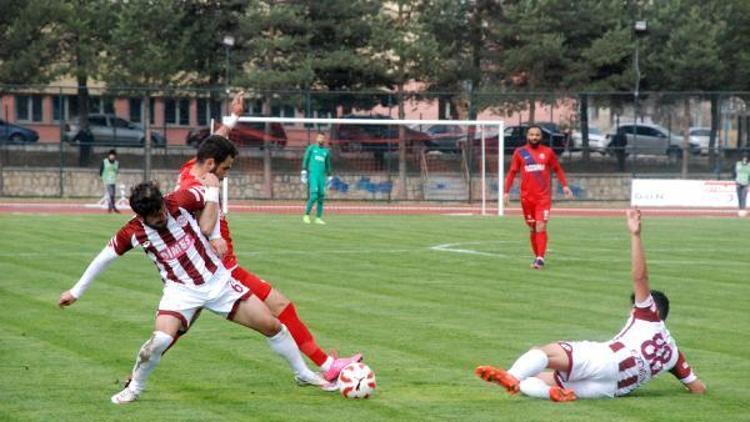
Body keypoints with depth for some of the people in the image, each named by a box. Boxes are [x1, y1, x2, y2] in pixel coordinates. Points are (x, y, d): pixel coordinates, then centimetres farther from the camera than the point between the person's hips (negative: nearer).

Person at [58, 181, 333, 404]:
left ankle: (303, 374, 23)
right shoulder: (132, 233, -15)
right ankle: (134, 388, -1)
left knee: (271, 325, 1)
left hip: (218, 280, 2)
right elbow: (104, 258, -1)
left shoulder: (181, 202, -15)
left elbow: (212, 195, 4)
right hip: (181, 291, -2)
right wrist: (76, 292, 4)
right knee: (160, 339, -27)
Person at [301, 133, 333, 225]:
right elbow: (305, 160, 1)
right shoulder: (311, 148, 7)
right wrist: (304, 171, -9)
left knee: (321, 196, -1)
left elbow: (328, 165, 23)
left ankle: (318, 218, 6)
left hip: (322, 176, 4)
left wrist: (329, 177, 19)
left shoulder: (326, 151, 17)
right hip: (312, 174, -4)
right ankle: (306, 215, -10)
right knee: (314, 194, -18)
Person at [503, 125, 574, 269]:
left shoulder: (548, 152, 5)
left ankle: (540, 258, -17)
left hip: (543, 197, -2)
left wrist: (564, 185, 2)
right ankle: (537, 256, 20)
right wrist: (506, 191, 1)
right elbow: (512, 172, 8)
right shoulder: (520, 152, 5)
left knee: (541, 227, -14)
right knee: (533, 229, 9)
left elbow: (557, 169, 13)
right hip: (527, 197, 2)